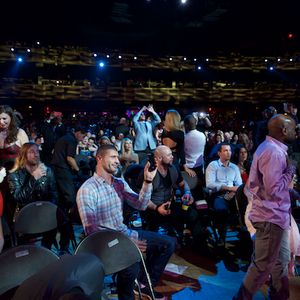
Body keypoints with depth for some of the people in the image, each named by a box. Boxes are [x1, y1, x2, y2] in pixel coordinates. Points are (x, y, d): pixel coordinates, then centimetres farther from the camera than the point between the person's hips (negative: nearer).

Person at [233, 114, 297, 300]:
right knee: (264, 264, 3)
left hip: (275, 214, 11)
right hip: (271, 216, -11)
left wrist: (287, 170, 4)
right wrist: (290, 170, -14)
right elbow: (273, 188, -26)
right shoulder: (274, 152, -22)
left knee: (282, 259, 21)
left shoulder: (270, 148, 12)